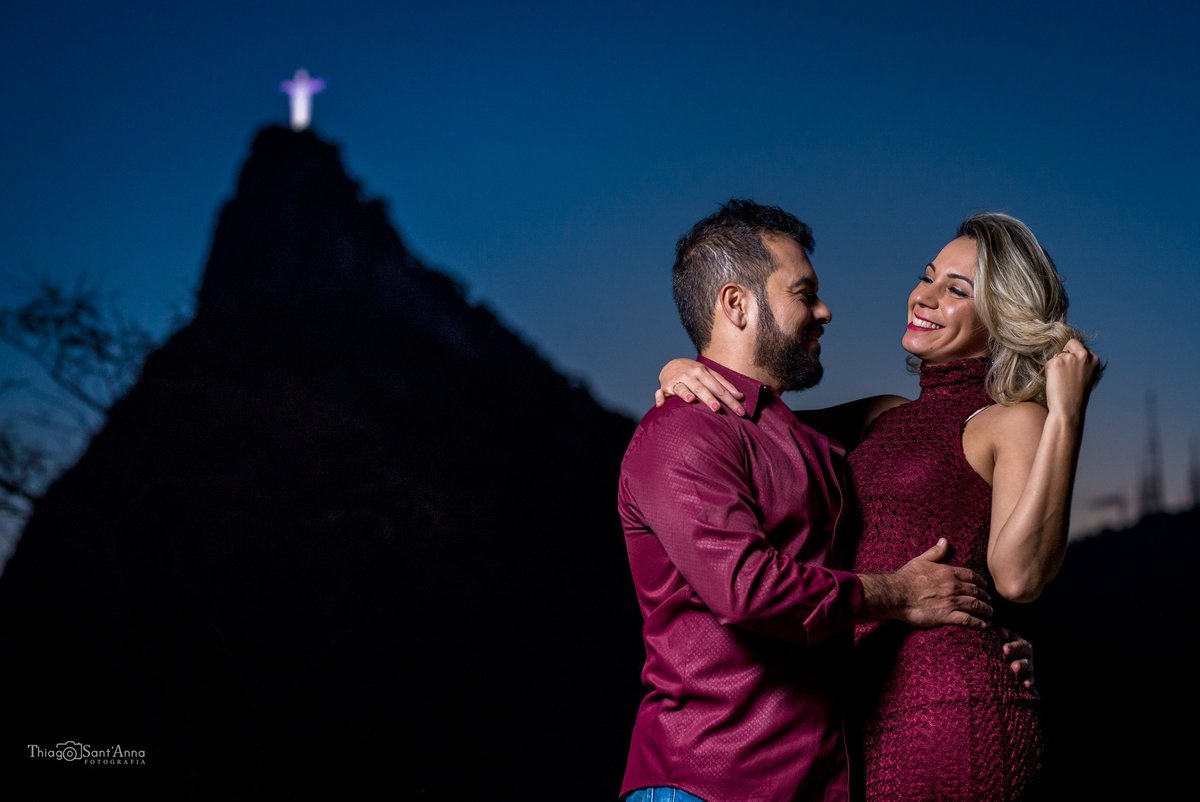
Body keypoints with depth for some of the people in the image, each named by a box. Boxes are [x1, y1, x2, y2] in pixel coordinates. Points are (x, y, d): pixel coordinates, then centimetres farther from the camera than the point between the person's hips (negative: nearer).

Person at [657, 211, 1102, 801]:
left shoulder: (1015, 422, -2)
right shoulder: (885, 417, 17)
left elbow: (1019, 576, -16)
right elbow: (757, 421, 20)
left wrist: (1065, 417, -15)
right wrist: (684, 371, 0)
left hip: (949, 706, -7)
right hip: (870, 717, 7)